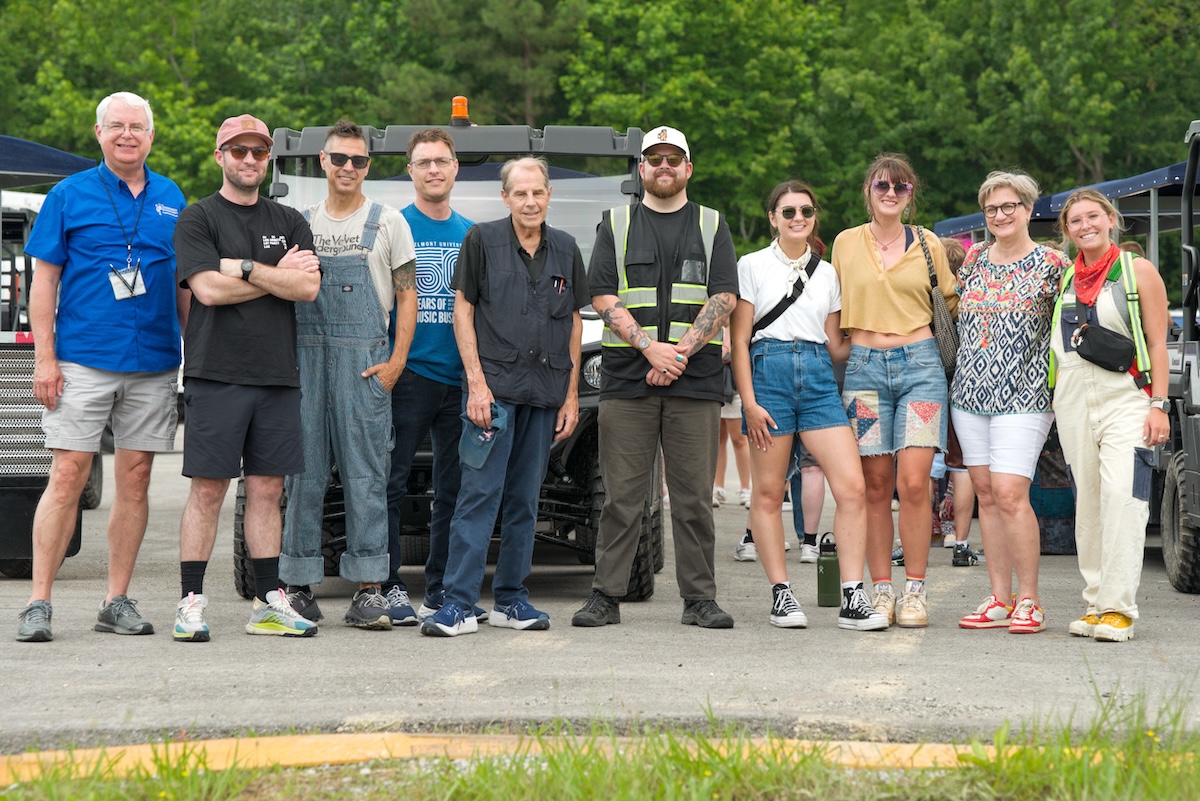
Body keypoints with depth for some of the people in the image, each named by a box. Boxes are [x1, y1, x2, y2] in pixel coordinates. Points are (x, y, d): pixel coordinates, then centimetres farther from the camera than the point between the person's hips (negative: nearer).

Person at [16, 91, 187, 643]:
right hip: (82, 359, -3)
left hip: (153, 363, 3)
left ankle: (117, 601, 13)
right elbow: (44, 280, 0)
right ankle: (38, 603, -3)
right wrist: (44, 358, -8)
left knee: (135, 479, 5)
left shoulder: (171, 199, 12)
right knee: (67, 475, -7)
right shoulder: (70, 196, 2)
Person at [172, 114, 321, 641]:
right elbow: (209, 288, -11)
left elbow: (309, 286, 0)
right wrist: (279, 274, -4)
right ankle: (191, 603, 1)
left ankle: (269, 603, 11)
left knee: (267, 489, 6)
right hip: (216, 374, -4)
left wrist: (244, 268, -9)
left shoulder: (289, 223, 15)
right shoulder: (198, 219, 3)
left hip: (278, 376, 4)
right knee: (208, 489, -3)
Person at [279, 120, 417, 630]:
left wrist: (396, 361, -5)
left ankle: (369, 590, -2)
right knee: (304, 471, 2)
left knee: (366, 474, -3)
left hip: (365, 361, -2)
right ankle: (299, 586, 7)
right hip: (305, 358, 2)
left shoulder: (388, 222, 8)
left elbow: (406, 296, 5)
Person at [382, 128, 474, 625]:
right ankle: (389, 586, 2)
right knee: (391, 484, -4)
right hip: (409, 374, -4)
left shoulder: (471, 234, 12)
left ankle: (441, 590, 15)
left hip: (460, 379, 4)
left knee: (453, 489, 7)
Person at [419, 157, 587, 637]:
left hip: (546, 394, 4)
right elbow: (463, 311, -1)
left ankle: (511, 601, 17)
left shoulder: (565, 250, 12)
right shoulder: (482, 241, 1)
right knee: (479, 497, -9)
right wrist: (477, 383, -9)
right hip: (493, 389, -4)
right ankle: (459, 605, -8)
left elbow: (574, 323, 15)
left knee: (525, 501, 9)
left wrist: (571, 394, 10)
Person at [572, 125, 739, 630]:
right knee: (622, 495, 0)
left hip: (695, 380, 0)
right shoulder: (615, 225, 12)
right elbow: (603, 297, 2)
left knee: (694, 494, 1)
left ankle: (700, 598, 6)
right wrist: (650, 347, -12)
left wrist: (680, 351, -11)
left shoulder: (712, 227, 13)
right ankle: (606, 595, 5)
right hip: (627, 378, 0)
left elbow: (724, 299, 2)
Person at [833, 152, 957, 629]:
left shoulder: (927, 244, 8)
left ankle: (915, 591, -2)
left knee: (913, 482, -10)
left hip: (919, 363, -1)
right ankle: (881, 590, 7)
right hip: (864, 367, 1)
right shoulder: (846, 244, 9)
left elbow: (952, 301, 17)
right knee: (876, 485, 0)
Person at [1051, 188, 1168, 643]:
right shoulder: (1065, 279, 15)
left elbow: (1156, 343, -1)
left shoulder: (1137, 271, 3)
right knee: (1086, 503, 5)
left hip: (1124, 397, -5)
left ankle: (1118, 608, -18)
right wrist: (1056, 402, 12)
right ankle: (1095, 602, 10)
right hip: (1073, 398, 5)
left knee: (1122, 493, -18)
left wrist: (1158, 404, -9)